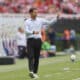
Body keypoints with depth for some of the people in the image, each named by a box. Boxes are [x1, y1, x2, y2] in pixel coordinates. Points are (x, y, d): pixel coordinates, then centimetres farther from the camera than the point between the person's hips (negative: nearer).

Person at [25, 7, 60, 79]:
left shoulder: (40, 20, 9)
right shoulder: (27, 22, 2)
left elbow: (49, 22, 7)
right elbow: (26, 31, -10)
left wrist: (56, 18, -6)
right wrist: (33, 32, -28)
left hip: (38, 40, 3)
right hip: (30, 40, -3)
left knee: (37, 57, 5)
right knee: (31, 56, -14)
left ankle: (35, 72, 12)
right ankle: (31, 71, -26)